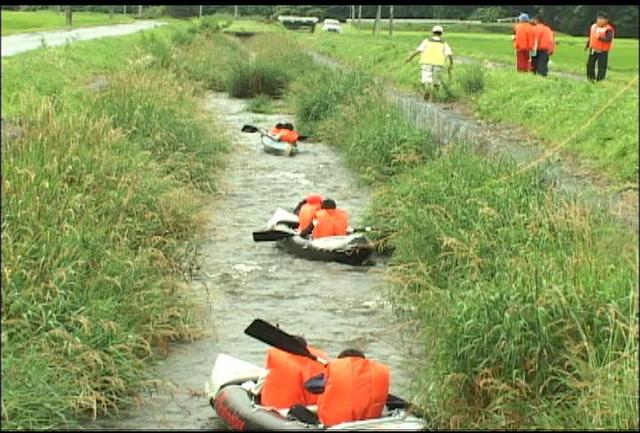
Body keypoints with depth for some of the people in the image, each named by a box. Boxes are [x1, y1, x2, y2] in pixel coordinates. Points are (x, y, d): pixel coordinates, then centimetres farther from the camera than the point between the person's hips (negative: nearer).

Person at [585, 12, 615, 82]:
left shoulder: (608, 29, -15)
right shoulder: (594, 26, 8)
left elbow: (609, 39, -26)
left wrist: (600, 38, -38)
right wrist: (587, 46, 22)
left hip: (602, 51, -7)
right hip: (593, 50, 7)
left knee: (601, 67, -6)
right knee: (590, 65, 10)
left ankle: (599, 81, 0)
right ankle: (591, 80, 23)